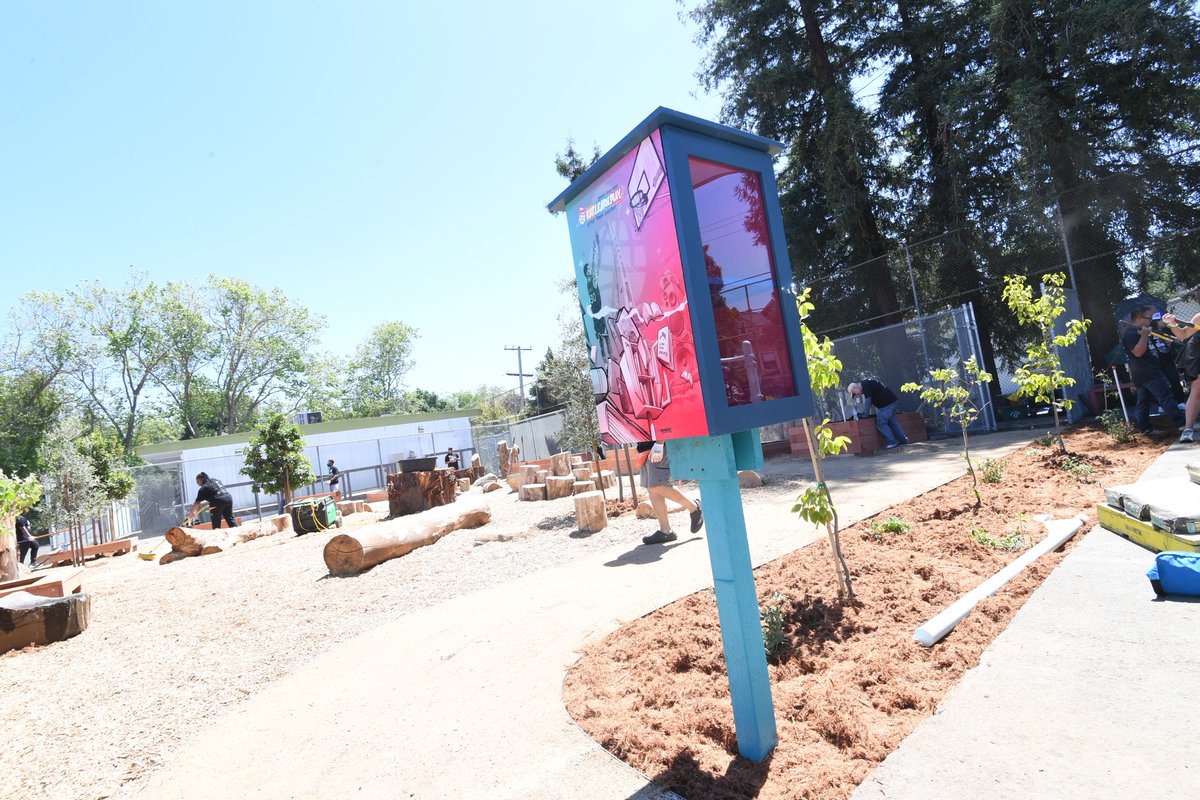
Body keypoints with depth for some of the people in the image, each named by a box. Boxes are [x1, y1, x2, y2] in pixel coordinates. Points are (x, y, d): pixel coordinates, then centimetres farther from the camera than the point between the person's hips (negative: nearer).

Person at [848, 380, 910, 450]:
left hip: (887, 403, -10)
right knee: (891, 422, 18)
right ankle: (903, 440, 25)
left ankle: (892, 443, -5)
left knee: (881, 423, -7)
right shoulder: (866, 384, 14)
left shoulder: (866, 385, -17)